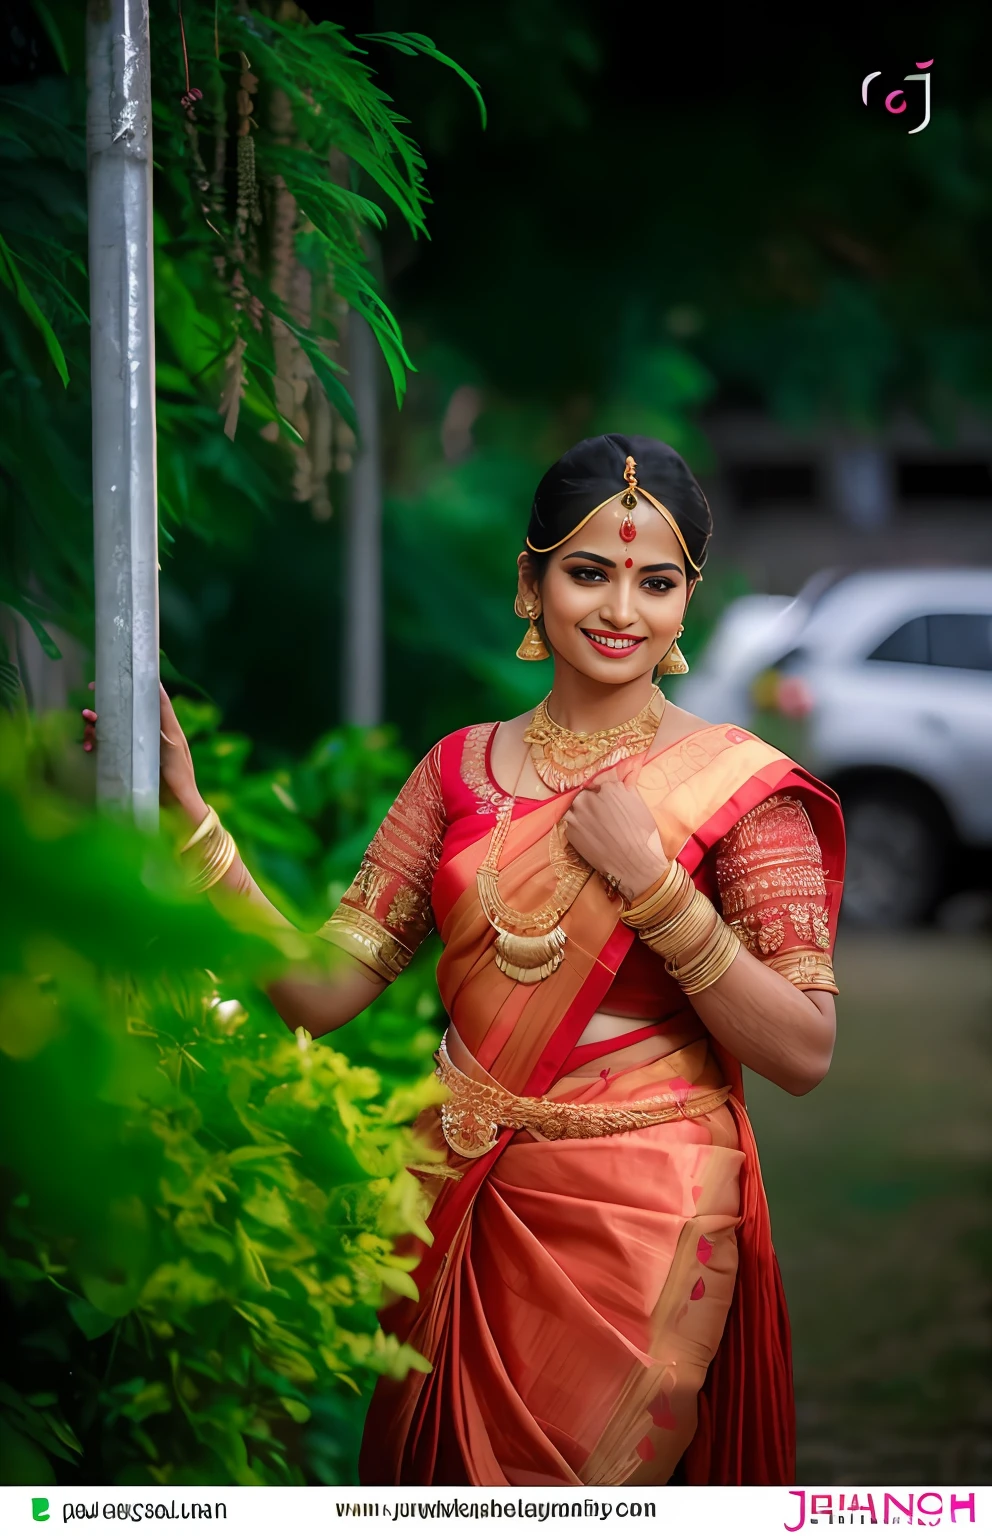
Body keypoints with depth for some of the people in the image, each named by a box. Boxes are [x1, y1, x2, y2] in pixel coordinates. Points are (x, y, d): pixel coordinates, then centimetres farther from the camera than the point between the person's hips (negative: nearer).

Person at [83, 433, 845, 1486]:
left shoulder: (738, 784, -5)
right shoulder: (464, 768, 6)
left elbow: (803, 1055, -11)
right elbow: (323, 989, -1)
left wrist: (650, 878, -18)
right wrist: (184, 807, -9)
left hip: (643, 1221, -4)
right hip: (464, 1204, 4)